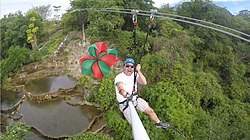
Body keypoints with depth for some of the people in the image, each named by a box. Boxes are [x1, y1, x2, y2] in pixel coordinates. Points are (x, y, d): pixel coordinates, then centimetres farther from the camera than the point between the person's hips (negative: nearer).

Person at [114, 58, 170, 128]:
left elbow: (144, 82, -16)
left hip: (135, 99, 6)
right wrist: (124, 93, -64)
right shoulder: (119, 77, -20)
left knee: (150, 110, 13)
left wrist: (138, 71, -23)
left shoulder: (134, 74, -2)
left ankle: (158, 123, 41)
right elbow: (120, 88, -41)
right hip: (125, 104, -5)